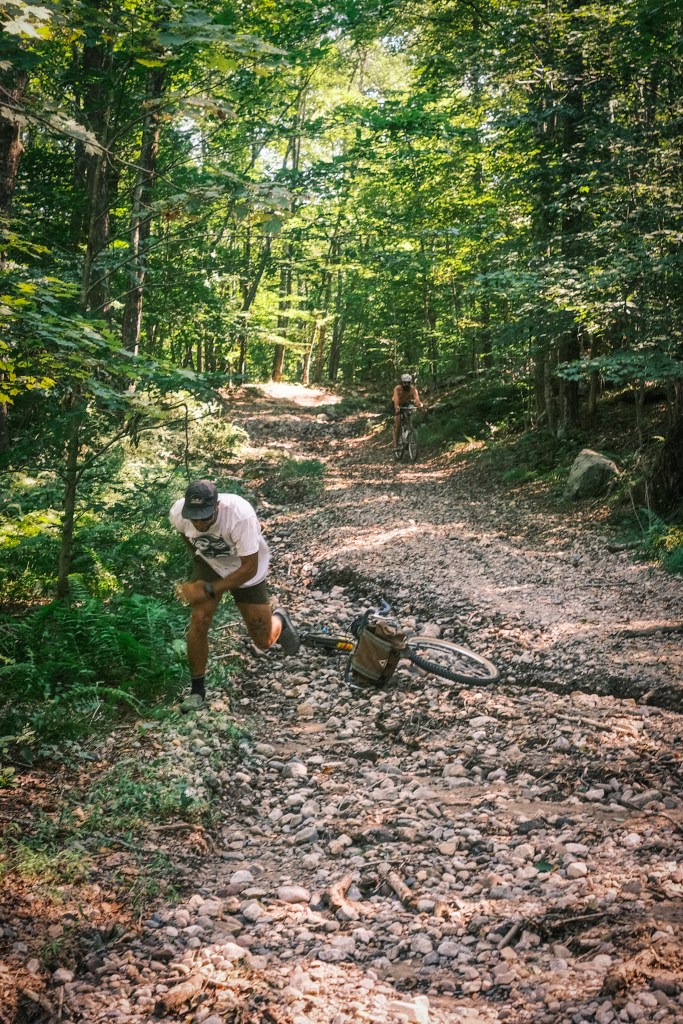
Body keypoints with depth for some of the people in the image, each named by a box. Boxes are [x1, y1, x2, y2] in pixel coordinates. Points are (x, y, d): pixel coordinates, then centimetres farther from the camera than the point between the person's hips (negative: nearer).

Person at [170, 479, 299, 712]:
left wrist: (208, 590, -37)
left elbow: (249, 568, -33)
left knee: (264, 642, 2)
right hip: (208, 564, 3)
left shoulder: (241, 515, -41)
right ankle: (197, 691, -1)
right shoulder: (178, 513, -26)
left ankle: (279, 620, 39)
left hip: (247, 569, -2)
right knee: (198, 621, -18)